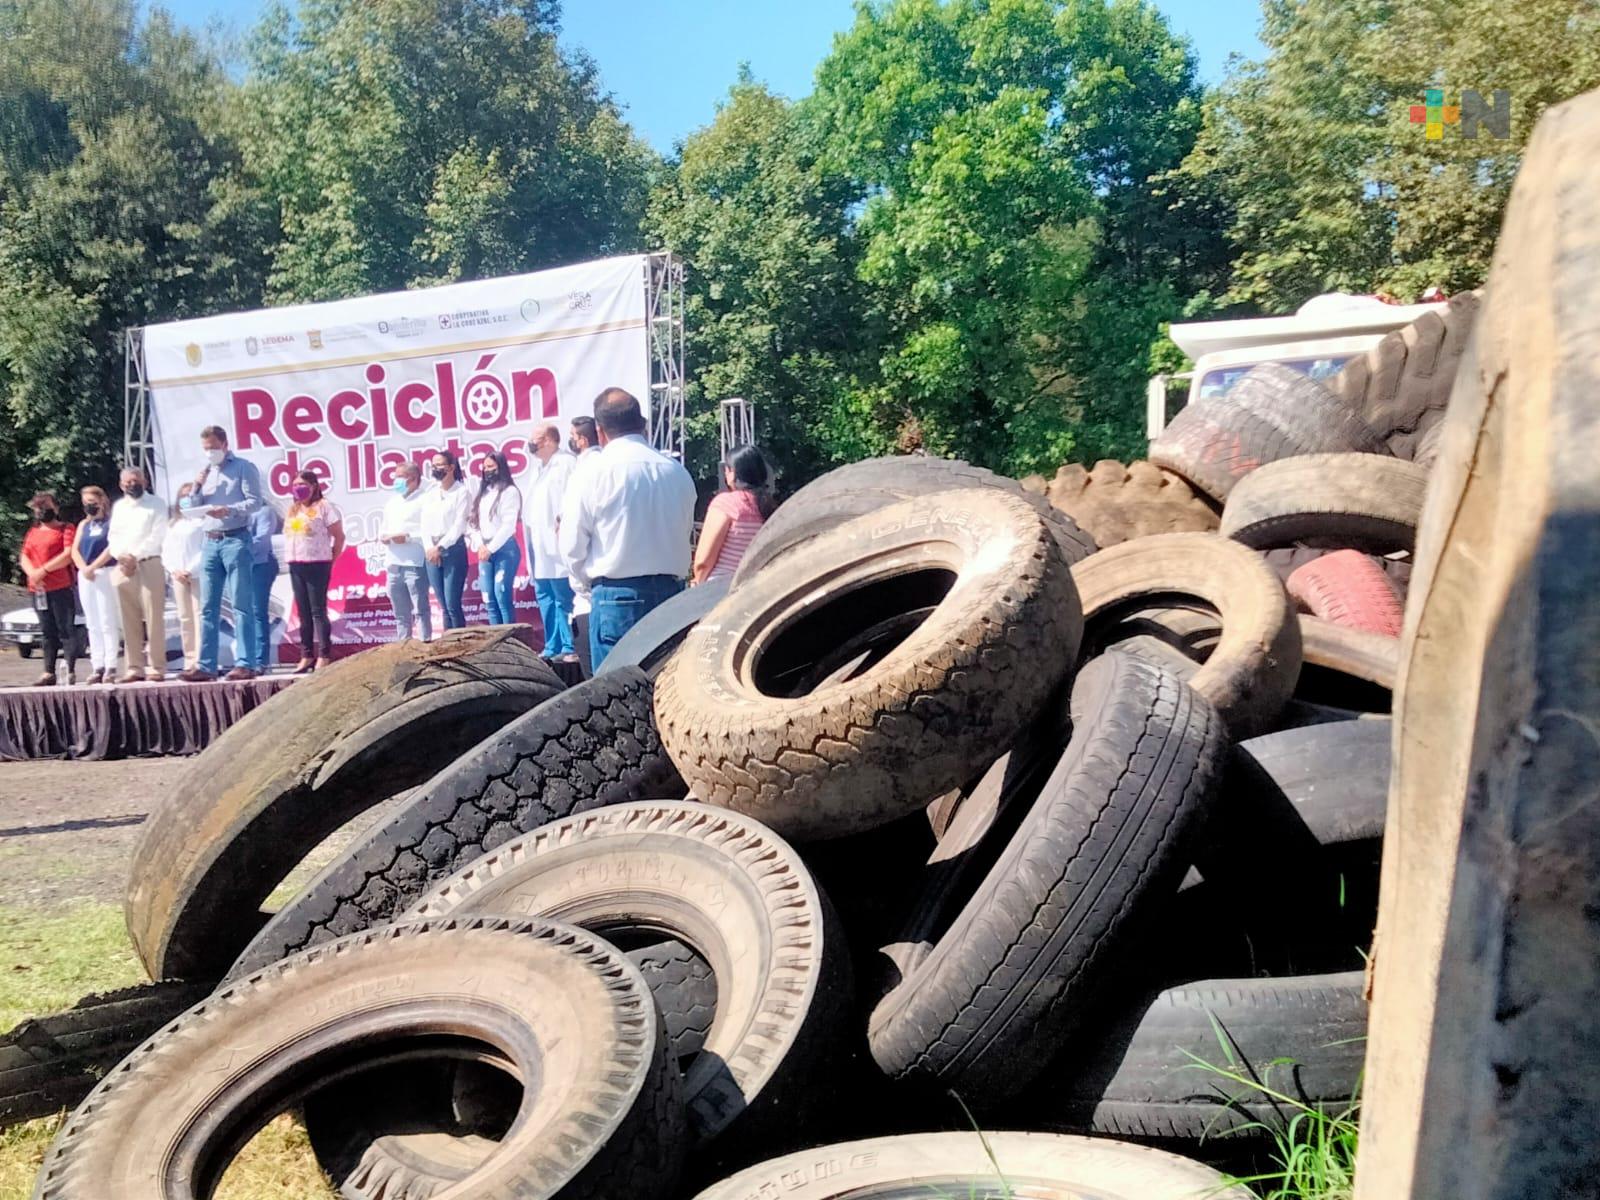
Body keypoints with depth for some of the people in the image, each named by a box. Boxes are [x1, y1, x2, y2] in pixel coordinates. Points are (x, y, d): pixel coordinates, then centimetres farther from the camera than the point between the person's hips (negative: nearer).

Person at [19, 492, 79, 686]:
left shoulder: (65, 529, 2)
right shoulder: (32, 532, 19)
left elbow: (68, 555, -10)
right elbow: (24, 558, 12)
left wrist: (43, 570, -15)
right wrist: (32, 573, -8)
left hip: (61, 588, -6)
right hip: (37, 590, 6)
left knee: (66, 630, -7)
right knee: (48, 632, 8)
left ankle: (71, 671, -8)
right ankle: (49, 673, 10)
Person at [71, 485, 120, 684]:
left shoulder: (111, 521, 0)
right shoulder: (83, 524, 18)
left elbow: (112, 547, -12)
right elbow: (75, 550, 10)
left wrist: (93, 567, -16)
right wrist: (83, 568, -8)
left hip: (105, 573, -6)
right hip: (85, 576, 6)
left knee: (107, 622, -8)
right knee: (92, 624, 5)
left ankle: (110, 666, -9)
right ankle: (97, 666, 7)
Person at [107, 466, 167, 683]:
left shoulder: (156, 505, 5)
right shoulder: (118, 507, 21)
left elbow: (157, 537, -5)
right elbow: (113, 536, 14)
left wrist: (135, 557, -13)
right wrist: (121, 556, -6)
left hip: (149, 565, -5)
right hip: (123, 568, 5)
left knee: (153, 620, -8)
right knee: (130, 622, 3)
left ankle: (156, 668, -9)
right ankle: (134, 668, 6)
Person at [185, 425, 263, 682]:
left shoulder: (244, 467, 2)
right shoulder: (205, 472, 21)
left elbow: (254, 501, -8)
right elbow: (194, 510, 20)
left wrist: (228, 510, -23)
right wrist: (197, 487, 3)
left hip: (235, 540, -6)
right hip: (210, 542, 6)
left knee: (241, 605, -8)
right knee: (208, 607, 4)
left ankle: (246, 664, -9)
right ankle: (205, 666, 5)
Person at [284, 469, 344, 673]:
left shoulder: (324, 506, -3)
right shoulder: (292, 510, 19)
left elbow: (339, 536, -4)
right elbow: (288, 536, 23)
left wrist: (330, 560, -2)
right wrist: (291, 558, 10)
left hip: (317, 564, -7)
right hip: (295, 565, 7)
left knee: (318, 611, -7)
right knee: (303, 612, 7)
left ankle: (324, 656, -5)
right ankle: (306, 655, 11)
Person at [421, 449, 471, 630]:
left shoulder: (462, 491, -2)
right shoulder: (429, 494, 14)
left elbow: (459, 525, -9)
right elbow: (425, 524, 8)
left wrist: (440, 547, -13)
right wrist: (430, 548, -7)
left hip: (454, 549, -5)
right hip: (432, 552, 5)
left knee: (453, 605, -9)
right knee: (444, 606, 6)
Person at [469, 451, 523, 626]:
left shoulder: (510, 491, -3)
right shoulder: (482, 493, 17)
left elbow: (509, 525, -11)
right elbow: (474, 522, 12)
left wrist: (491, 548, -12)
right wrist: (480, 546, -4)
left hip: (505, 549, -7)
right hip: (485, 551, 7)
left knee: (503, 597, -12)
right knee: (490, 599, 3)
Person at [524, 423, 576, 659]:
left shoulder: (566, 463, -6)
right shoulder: (538, 467, 22)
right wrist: (528, 523, 14)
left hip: (557, 544, -9)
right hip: (540, 545, 9)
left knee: (564, 599, -8)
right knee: (545, 597, 12)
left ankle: (570, 648, -4)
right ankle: (553, 648, 18)